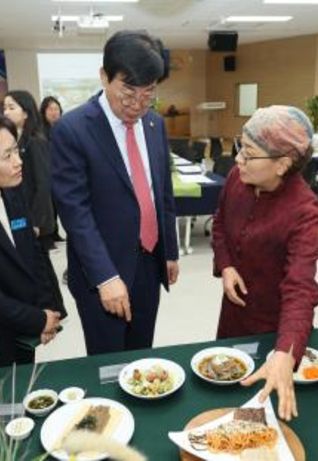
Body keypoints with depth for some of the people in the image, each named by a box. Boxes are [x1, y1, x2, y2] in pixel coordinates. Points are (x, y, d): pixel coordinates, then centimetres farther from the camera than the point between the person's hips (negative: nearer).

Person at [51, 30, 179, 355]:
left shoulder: (155, 123, 4)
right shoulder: (71, 129, -15)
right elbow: (75, 211, -18)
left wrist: (170, 251, 14)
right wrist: (105, 277, -21)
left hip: (150, 263, 6)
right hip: (102, 272, -5)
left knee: (141, 358, 20)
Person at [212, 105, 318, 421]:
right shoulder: (238, 177, -14)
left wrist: (284, 357, -53)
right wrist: (225, 266, -12)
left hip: (273, 322, -5)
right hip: (235, 305, 5)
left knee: (258, 398, 18)